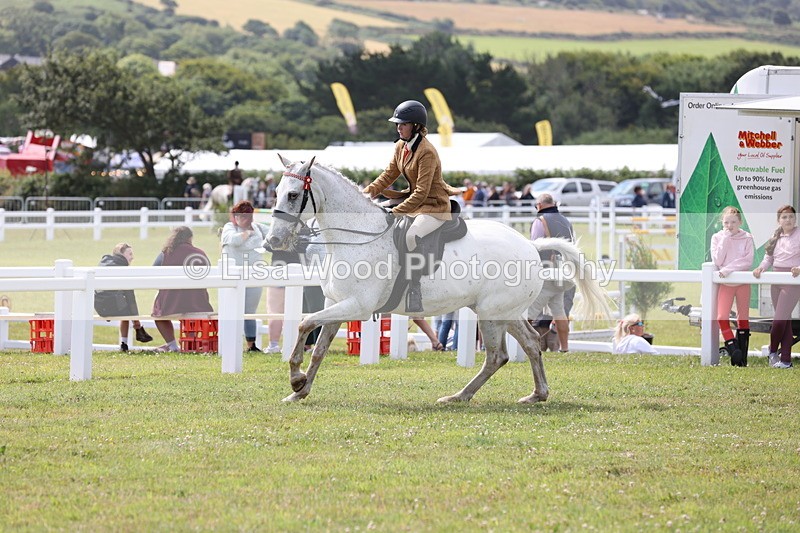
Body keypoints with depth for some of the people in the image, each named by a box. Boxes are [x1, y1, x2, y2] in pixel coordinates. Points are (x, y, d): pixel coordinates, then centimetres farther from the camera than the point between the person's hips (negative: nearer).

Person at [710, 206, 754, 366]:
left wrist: (728, 269, -21)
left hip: (743, 282, 0)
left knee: (743, 318, 6)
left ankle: (742, 357, 12)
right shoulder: (717, 237, -1)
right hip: (725, 283, 0)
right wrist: (725, 239, -16)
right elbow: (717, 260, -12)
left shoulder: (746, 238, -4)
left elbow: (748, 261, -13)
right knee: (722, 316, -16)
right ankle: (731, 346, -7)